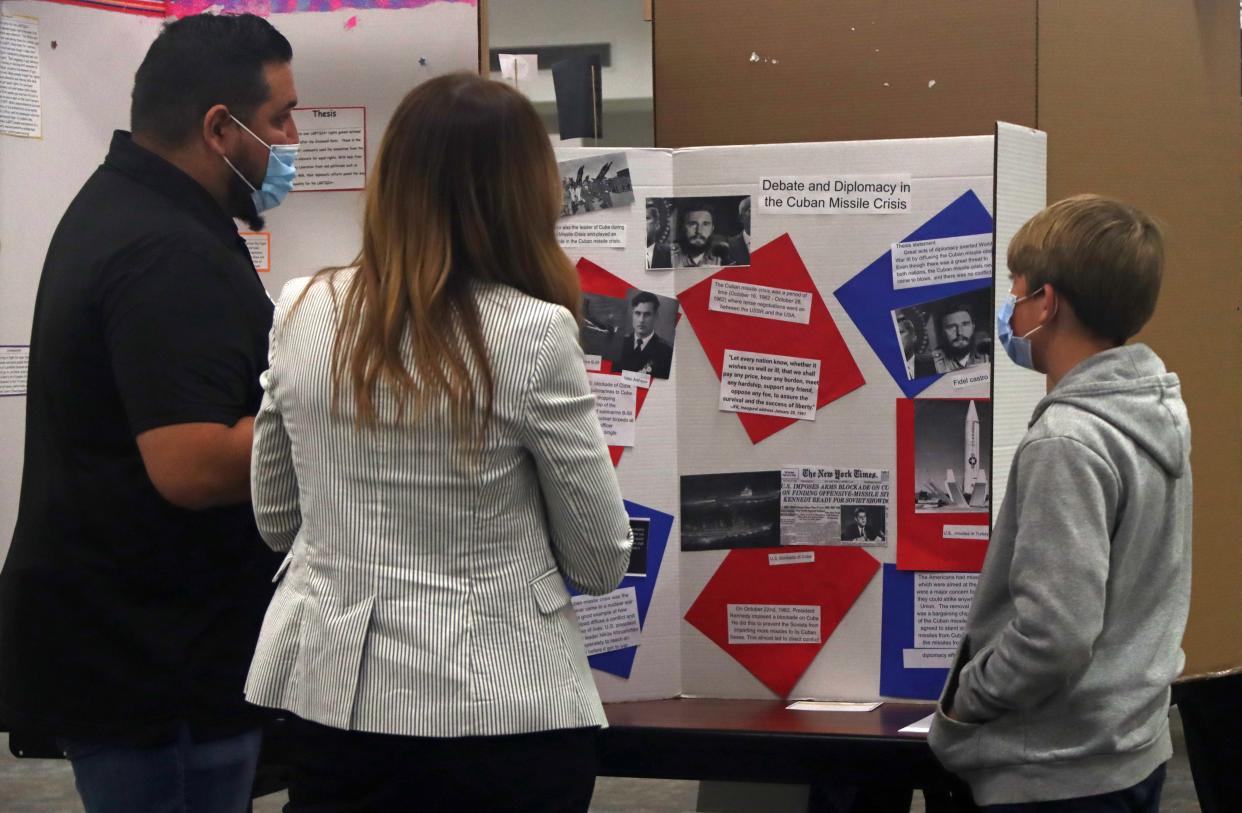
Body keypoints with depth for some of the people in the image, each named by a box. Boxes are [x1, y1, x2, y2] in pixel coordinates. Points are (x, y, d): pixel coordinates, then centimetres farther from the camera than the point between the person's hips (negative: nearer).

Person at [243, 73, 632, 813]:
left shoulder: (303, 314, -2)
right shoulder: (533, 336, -15)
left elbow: (277, 521, 10)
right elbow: (602, 561, -5)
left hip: (333, 701, 4)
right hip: (501, 713, -3)